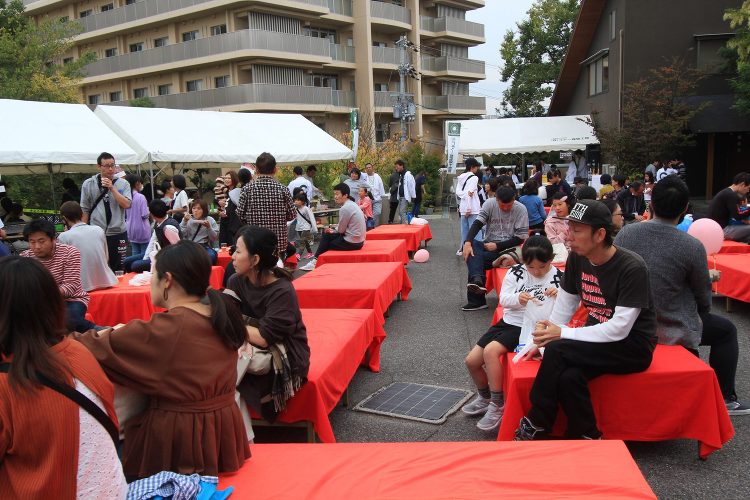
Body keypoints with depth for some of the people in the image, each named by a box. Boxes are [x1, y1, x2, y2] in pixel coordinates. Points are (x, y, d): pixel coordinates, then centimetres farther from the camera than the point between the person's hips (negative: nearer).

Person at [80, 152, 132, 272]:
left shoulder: (123, 183, 2)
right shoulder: (88, 184, 2)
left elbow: (126, 204, -11)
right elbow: (85, 210, 5)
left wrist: (112, 188, -15)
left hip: (118, 233, 0)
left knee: (119, 269, 9)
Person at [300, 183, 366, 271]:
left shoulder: (345, 208, -18)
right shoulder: (352, 204, 10)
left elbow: (341, 230, -11)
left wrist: (333, 231, 7)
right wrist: (334, 231, 8)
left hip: (351, 243, -9)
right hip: (357, 240, 9)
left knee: (326, 240, 7)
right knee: (326, 234, 13)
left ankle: (315, 262, 19)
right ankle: (316, 260, 13)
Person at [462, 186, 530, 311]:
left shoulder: (521, 209, -9)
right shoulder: (489, 204, -2)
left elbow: (521, 238, -9)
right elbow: (477, 224, -13)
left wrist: (497, 246, -17)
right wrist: (467, 243, -31)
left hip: (507, 248, -3)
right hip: (488, 244, 4)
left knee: (477, 259, -26)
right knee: (471, 246, -28)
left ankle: (476, 300, -18)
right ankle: (477, 280, -44)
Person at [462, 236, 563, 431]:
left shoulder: (558, 277, -5)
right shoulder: (516, 272, 2)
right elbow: (503, 299, -2)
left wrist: (558, 296, -27)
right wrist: (518, 298, -24)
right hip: (508, 321, 6)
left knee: (491, 351, -29)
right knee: (471, 361, 1)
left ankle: (497, 406, -15)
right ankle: (484, 398, 29)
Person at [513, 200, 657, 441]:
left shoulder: (632, 268, -21)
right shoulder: (577, 258, -1)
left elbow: (619, 329, -24)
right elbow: (564, 307, 7)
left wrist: (562, 334, -24)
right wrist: (544, 338, -8)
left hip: (632, 347, -5)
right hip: (597, 338, 5)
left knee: (558, 351, -28)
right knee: (569, 376, -29)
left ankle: (536, 425, -11)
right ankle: (587, 439, -9)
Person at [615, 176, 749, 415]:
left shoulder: (626, 233, -10)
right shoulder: (692, 247, -20)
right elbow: (703, 298, -6)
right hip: (672, 331, -5)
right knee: (726, 330, 23)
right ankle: (725, 398, 29)